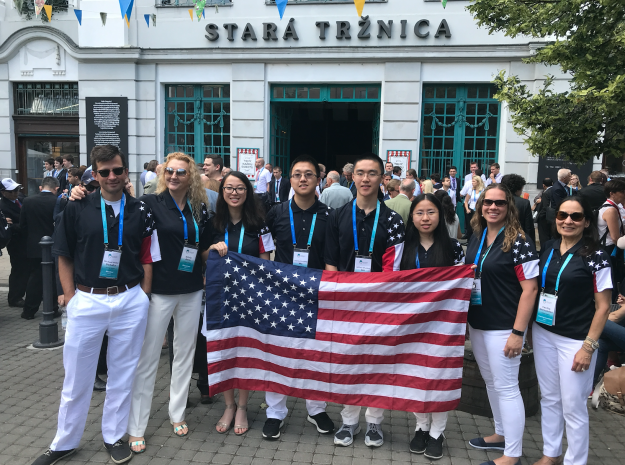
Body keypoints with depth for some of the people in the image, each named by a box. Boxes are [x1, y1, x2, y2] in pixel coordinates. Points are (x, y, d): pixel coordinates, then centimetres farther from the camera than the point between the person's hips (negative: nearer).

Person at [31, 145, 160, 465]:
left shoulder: (140, 212, 3)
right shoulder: (77, 208, 1)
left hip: (130, 302, 1)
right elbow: (64, 257, 5)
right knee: (77, 376, 10)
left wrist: (142, 298, -1)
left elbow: (148, 260, 6)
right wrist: (71, 297, -3)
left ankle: (114, 437, 30)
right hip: (86, 302, 0)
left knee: (122, 375, 12)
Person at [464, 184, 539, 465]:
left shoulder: (518, 242, -14)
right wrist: (465, 318, 12)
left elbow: (530, 288, -16)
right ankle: (501, 434, 38)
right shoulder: (476, 238, 6)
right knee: (490, 381, 19)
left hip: (503, 328, -7)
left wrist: (518, 333, -19)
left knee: (506, 388, 1)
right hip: (477, 324, 7)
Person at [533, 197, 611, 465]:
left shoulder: (595, 256, -10)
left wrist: (588, 347, -13)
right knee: (549, 398, 16)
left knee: (573, 406, 4)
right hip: (543, 334, 5)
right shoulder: (548, 249, 4)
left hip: (575, 340, -5)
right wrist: (530, 328, 9)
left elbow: (603, 306, -9)